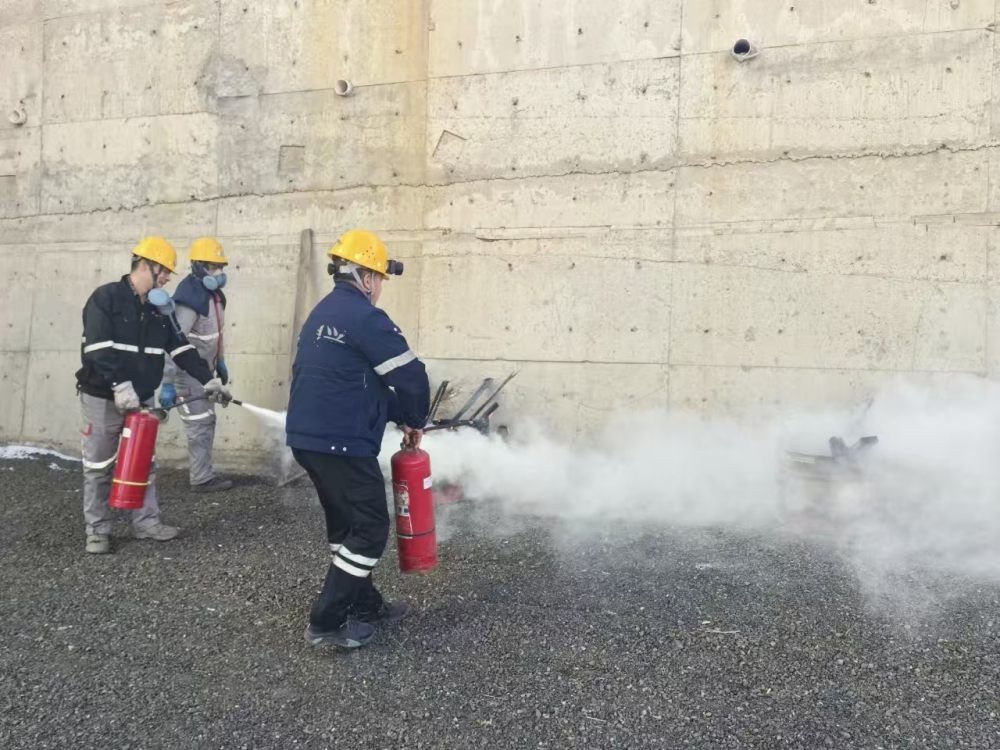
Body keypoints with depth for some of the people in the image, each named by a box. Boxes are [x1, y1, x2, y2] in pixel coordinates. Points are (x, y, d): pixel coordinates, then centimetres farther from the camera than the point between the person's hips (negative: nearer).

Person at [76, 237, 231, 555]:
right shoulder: (106, 297, -13)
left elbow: (181, 347, 7)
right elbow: (98, 348, -21)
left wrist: (207, 379, -1)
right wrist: (120, 386, -29)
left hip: (141, 398, 6)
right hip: (103, 397, -6)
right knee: (99, 467, 4)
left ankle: (147, 522, 22)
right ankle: (97, 530, 15)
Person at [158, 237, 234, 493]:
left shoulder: (213, 293, 5)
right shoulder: (190, 299, -26)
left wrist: (220, 362, 24)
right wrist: (167, 384, -34)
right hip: (187, 371, -10)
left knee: (207, 421, 17)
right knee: (199, 424, -3)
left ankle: (200, 471, 29)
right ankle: (202, 478, 6)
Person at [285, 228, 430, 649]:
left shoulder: (322, 314, 15)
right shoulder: (365, 318, -15)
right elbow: (410, 376, -15)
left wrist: (397, 416, 17)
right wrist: (415, 419, 4)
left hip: (307, 437, 10)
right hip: (341, 442, -10)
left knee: (345, 523, 20)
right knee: (370, 528, 1)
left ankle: (364, 605, 32)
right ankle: (326, 623, 5)